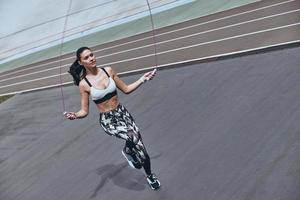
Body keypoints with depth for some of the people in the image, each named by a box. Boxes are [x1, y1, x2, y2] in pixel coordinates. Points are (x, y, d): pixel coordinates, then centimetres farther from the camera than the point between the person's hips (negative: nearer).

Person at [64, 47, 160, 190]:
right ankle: (127, 152, 6)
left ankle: (150, 176, 34)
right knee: (133, 136, -32)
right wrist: (75, 115, -27)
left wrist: (142, 79, 0)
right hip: (108, 120, -3)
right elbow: (84, 111, -6)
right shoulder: (84, 84, -11)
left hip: (122, 113, 4)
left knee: (141, 150, 4)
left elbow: (126, 89, 9)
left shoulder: (108, 70, -2)